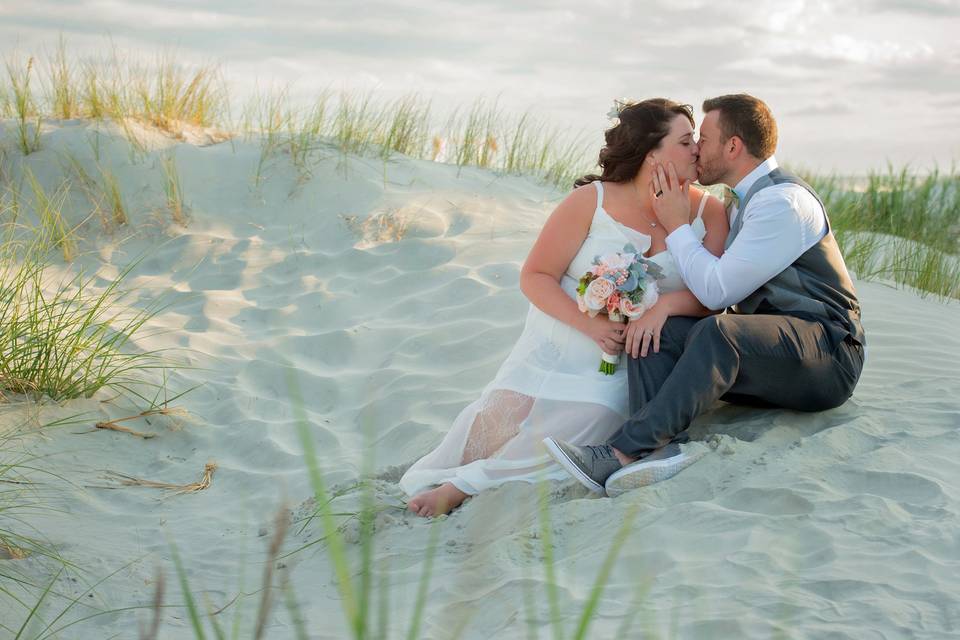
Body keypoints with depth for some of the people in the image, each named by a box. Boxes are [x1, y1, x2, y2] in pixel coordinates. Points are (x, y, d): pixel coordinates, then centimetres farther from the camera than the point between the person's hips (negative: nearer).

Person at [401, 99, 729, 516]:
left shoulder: (707, 212, -1)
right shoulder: (591, 201, -8)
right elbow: (535, 277, -7)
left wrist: (664, 305, -28)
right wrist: (590, 324, -22)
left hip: (628, 359, 1)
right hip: (558, 346, -1)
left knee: (591, 418, -26)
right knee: (505, 418, -23)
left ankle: (464, 485, -16)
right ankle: (438, 479, 5)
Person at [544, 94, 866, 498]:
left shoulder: (783, 202, -14)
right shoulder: (747, 201, 17)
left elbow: (717, 290, -17)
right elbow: (721, 288, 21)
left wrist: (676, 224, -6)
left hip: (826, 359, -9)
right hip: (762, 352, 9)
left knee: (717, 333, -36)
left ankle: (623, 453, -41)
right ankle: (662, 449, -34)